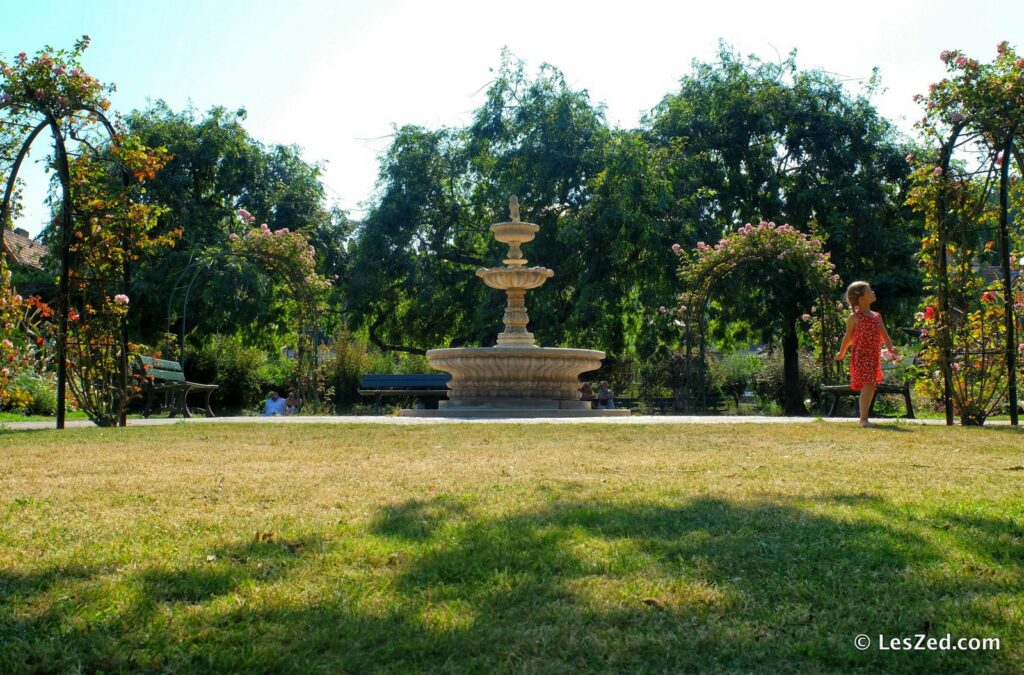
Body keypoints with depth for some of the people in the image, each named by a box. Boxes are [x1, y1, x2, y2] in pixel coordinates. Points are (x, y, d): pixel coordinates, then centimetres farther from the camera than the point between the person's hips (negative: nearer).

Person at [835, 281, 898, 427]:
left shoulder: (877, 316, 15)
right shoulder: (855, 317, -5)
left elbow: (884, 334, 8)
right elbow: (848, 337, 2)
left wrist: (890, 347, -9)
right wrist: (841, 353, 7)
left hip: (874, 356, 7)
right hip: (861, 355, -7)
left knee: (871, 387, 9)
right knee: (867, 385, -14)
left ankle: (864, 417, 19)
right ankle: (863, 419, -12)